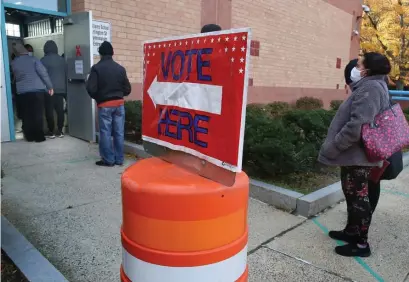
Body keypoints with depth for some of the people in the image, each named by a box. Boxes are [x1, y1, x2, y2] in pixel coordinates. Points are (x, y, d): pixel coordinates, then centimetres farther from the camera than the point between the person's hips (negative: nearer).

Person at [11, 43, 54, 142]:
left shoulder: (13, 63, 7)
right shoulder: (33, 59, -2)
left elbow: (15, 78, 16)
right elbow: (43, 72, -10)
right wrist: (49, 86, -8)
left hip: (22, 92, 2)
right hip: (37, 90, -2)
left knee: (26, 115, 10)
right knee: (38, 114, 2)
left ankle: (29, 136, 13)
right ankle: (39, 136, 2)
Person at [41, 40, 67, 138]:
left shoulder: (44, 60, -5)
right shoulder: (62, 59, 8)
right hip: (61, 89, 4)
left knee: (49, 111, 2)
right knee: (60, 110, 5)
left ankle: (51, 132, 5)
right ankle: (60, 131, 8)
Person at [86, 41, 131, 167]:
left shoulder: (96, 68, -7)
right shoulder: (120, 68, 3)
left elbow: (91, 88, -11)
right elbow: (127, 89, 4)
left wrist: (97, 98, 8)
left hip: (104, 105, -3)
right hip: (119, 104, 4)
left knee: (105, 133, 5)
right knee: (119, 132, 7)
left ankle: (108, 160, 9)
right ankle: (119, 159, 15)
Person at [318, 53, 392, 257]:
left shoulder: (369, 89, -19)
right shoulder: (373, 87, 15)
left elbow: (356, 126, -29)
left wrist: (332, 148, -19)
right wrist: (335, 147, 20)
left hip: (357, 156, -10)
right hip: (358, 155, 10)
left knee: (358, 198, 0)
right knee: (354, 196, 20)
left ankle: (361, 244, 13)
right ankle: (351, 231, 35)